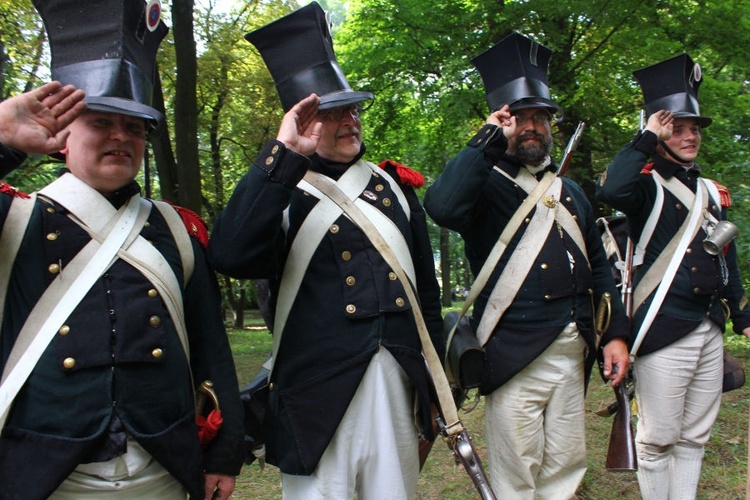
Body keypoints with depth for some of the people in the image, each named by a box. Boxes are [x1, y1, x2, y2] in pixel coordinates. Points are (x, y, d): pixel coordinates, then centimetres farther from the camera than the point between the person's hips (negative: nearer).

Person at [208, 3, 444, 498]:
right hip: (320, 397, -4)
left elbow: (427, 288, 16)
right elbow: (229, 257, -23)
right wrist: (285, 154, -23)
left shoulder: (394, 185, 12)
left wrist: (436, 379, 15)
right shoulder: (278, 193, -1)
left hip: (399, 384, 4)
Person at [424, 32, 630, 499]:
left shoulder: (571, 192, 17)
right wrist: (489, 140, -18)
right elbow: (442, 206, -28)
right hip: (515, 357, -6)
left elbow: (598, 267, 18)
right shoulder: (485, 185, -4)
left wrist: (616, 334, 9)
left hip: (572, 355, 6)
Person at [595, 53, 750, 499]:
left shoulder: (713, 193, 16)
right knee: (658, 439, 1)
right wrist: (647, 138, -19)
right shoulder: (648, 186, -5)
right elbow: (610, 191, -30)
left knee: (695, 437, 14)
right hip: (663, 330, -7)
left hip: (709, 330, 7)